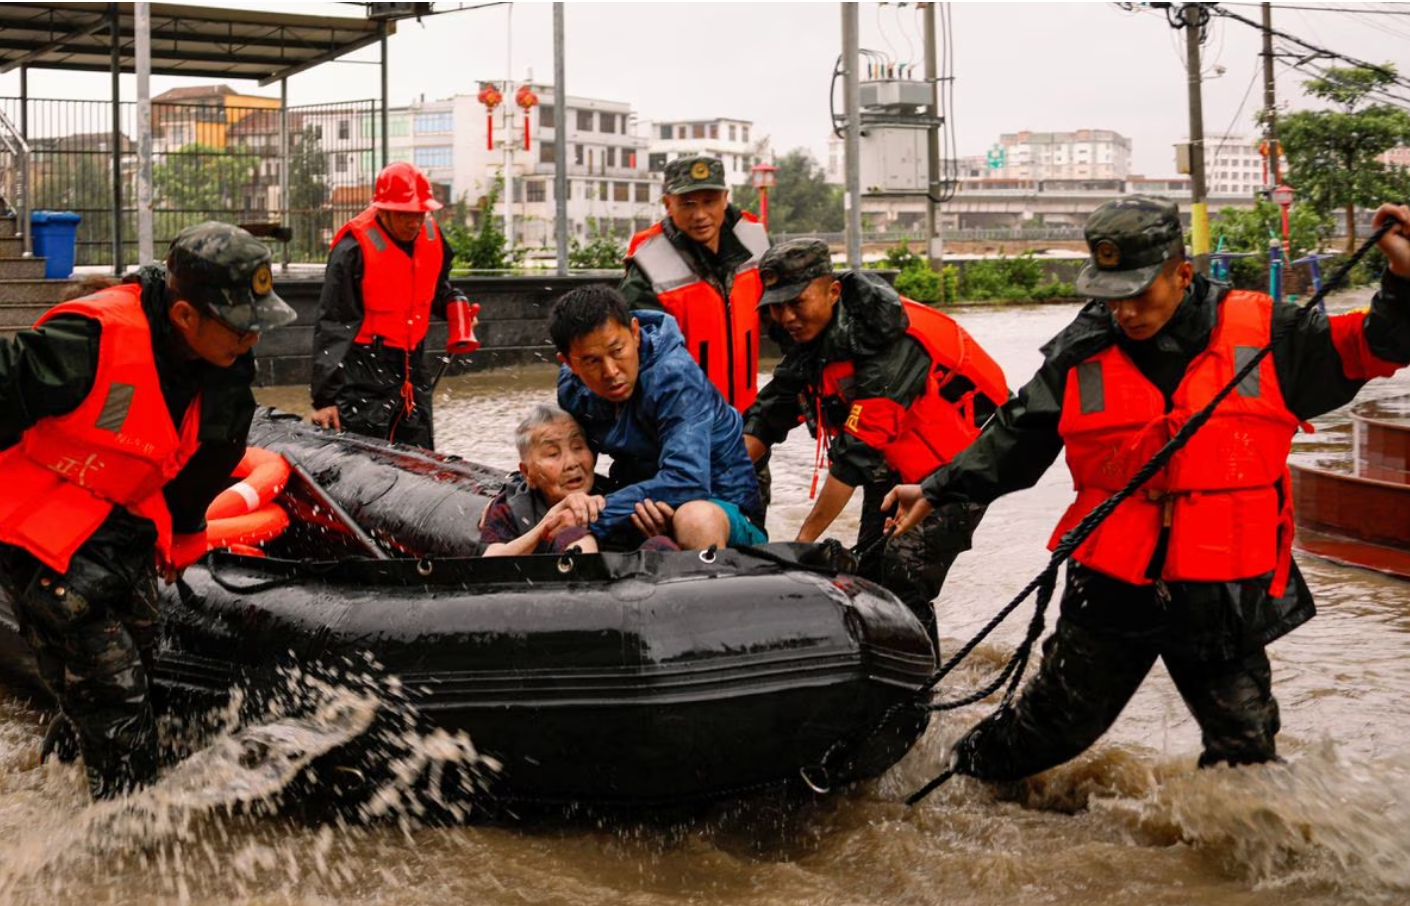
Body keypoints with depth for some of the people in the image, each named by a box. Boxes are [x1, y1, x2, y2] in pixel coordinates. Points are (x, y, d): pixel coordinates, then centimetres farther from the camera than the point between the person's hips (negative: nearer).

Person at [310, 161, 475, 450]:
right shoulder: (354, 249, -16)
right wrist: (325, 398, -20)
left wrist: (454, 303, 0)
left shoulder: (431, 236, 3)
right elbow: (332, 325, -16)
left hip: (412, 367, 7)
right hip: (363, 374, -7)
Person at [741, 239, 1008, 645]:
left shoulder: (889, 341, -32)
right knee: (868, 571, 7)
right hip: (894, 463, 8)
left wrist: (806, 537, -32)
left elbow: (858, 451, -34)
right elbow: (770, 413, -3)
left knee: (904, 568, -19)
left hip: (959, 456, -8)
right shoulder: (808, 335, -7)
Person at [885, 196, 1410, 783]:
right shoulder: (1083, 352, -1)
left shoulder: (1261, 333, -4)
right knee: (1052, 728, 13)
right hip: (1110, 587, 1)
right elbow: (1016, 438, 8)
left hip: (1225, 596, 0)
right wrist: (938, 489, 2)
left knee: (1246, 754, 6)